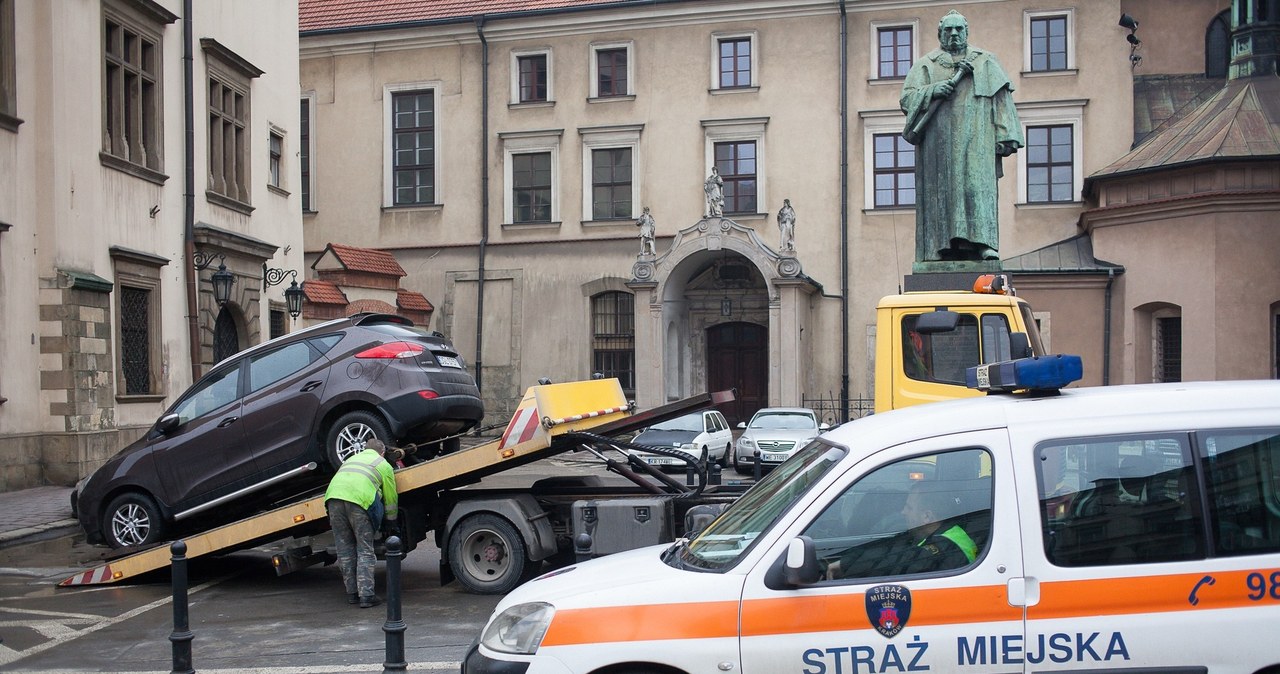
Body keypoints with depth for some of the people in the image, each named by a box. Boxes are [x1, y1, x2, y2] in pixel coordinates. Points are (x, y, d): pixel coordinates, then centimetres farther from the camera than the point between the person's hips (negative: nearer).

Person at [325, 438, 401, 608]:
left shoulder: (353, 458, 36)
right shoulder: (384, 465, 22)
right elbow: (391, 498, 25)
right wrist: (391, 522, 37)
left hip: (333, 496, 4)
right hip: (358, 499, -4)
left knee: (345, 549, 12)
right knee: (365, 550, 3)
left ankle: (352, 593, 16)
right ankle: (366, 595, -4)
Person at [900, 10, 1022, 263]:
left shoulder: (985, 61, 19)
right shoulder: (926, 64, 18)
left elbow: (1001, 98, 11)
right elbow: (907, 97, 7)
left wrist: (1004, 136, -2)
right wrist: (933, 90, -13)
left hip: (975, 140, -1)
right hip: (938, 143, 1)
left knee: (977, 185, -15)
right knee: (941, 190, -7)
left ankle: (983, 242, -23)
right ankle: (941, 248, -10)